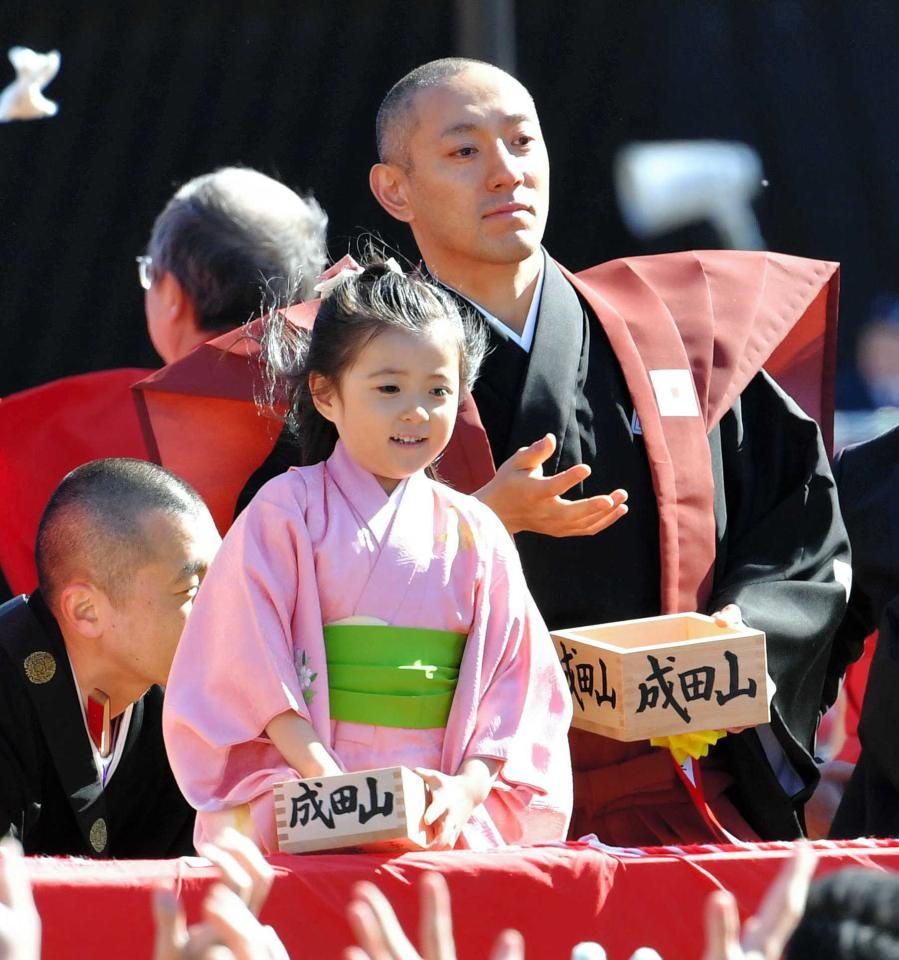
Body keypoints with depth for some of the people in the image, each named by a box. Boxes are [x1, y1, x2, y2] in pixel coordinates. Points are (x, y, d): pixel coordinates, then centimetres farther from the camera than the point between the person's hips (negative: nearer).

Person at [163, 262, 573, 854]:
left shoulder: (475, 534, 14)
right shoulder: (287, 512, 5)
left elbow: (513, 675, 10)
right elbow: (255, 666, -3)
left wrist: (468, 788, -8)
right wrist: (330, 780, -15)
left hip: (445, 809, 2)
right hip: (305, 803, -2)